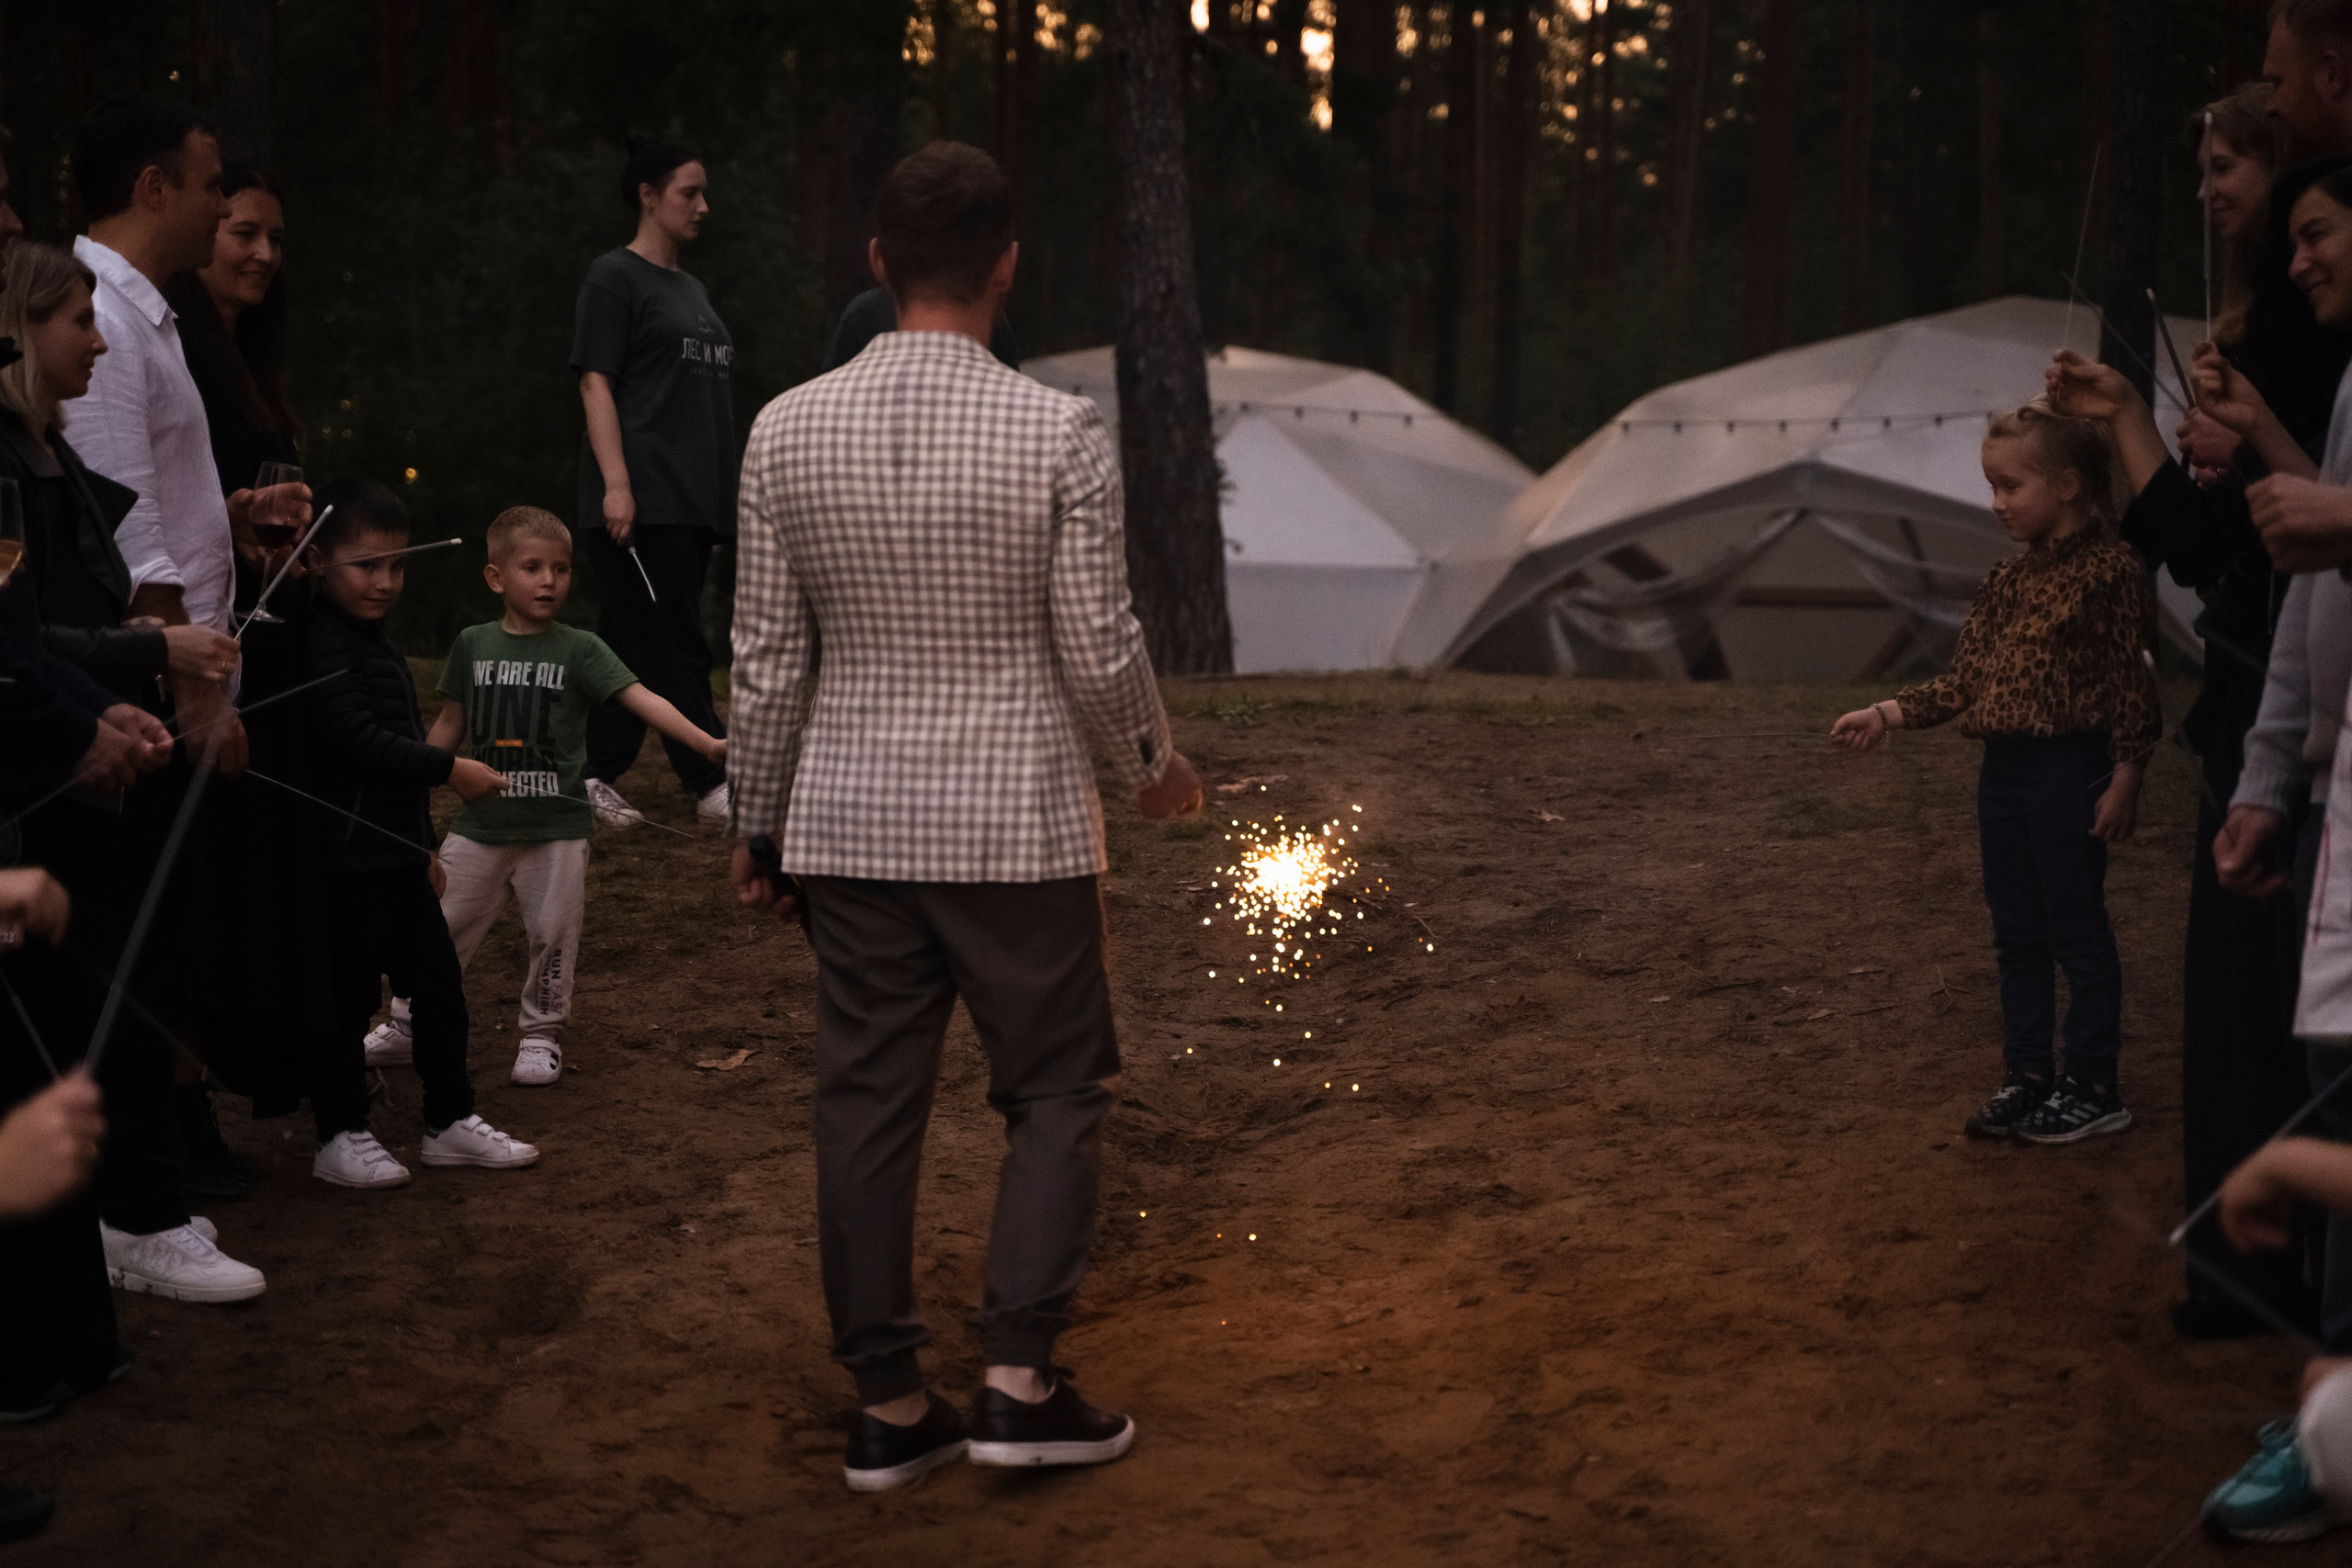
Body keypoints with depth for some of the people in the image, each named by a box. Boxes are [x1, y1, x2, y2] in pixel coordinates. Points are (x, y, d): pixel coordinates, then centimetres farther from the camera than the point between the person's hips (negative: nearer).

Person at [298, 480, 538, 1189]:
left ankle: (450, 1122, 21)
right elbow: (357, 741, -25)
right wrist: (451, 769, -22)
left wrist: (424, 846, 25)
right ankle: (341, 1137, 10)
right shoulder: (323, 647, -15)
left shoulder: (382, 650, 16)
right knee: (348, 996, 0)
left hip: (398, 856, 9)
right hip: (348, 858, -9)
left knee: (439, 984, 11)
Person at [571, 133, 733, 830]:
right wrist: (616, 482, -18)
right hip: (642, 497, -8)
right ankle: (712, 784, -11)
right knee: (672, 645, -9)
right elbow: (596, 383, -9)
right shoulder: (615, 276, -2)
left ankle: (595, 776, 11)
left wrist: (722, 496, 19)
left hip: (693, 498, 8)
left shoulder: (690, 288, 21)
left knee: (630, 642, 8)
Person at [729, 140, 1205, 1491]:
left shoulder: (788, 431, -2)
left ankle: (891, 1406, 17)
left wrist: (760, 823, 14)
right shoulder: (1061, 434, -11)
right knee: (1058, 1090, 11)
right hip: (1017, 822, -3)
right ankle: (1022, 1382, 6)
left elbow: (768, 657, 2)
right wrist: (1157, 768, 12)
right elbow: (1100, 653, -7)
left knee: (869, 1101, 10)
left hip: (851, 822, 3)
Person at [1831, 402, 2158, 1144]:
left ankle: (2094, 1089, 11)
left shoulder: (2109, 570, -11)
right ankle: (2028, 1080, 22)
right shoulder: (2006, 581, 11)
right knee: (2017, 935, 13)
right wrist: (1887, 714, 5)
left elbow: (2131, 681, -12)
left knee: (2076, 929, 1)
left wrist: (2124, 776, -14)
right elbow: (1964, 679, 12)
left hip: (2071, 769, -8)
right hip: (2004, 770, 8)